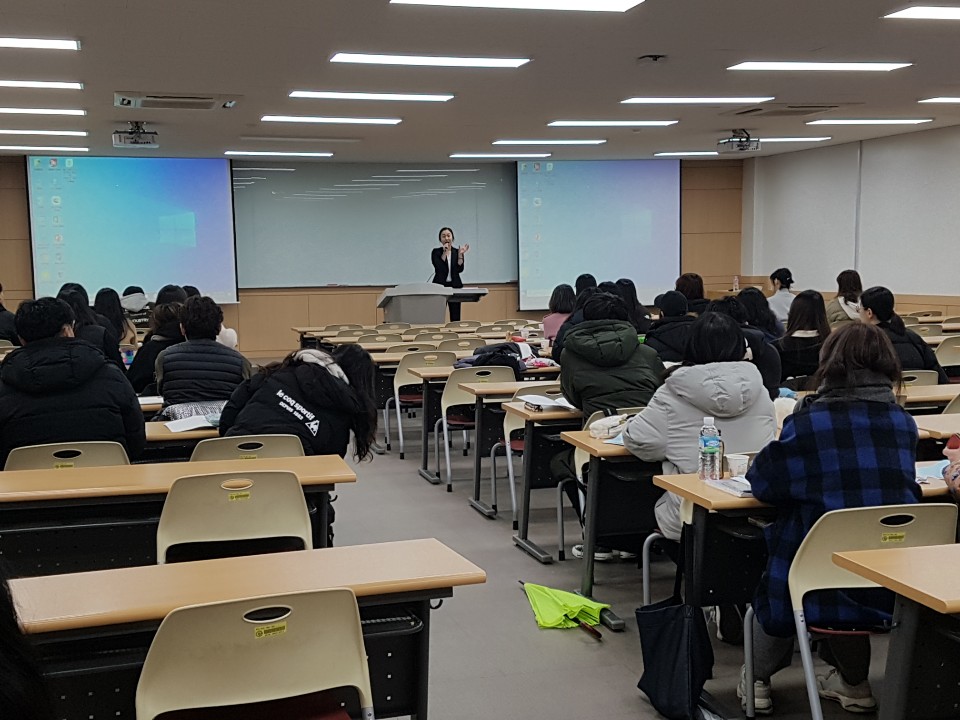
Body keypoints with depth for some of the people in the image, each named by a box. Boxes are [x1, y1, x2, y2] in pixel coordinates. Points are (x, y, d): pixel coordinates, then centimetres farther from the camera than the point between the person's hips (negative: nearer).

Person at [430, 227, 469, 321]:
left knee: (455, 318, -1)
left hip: (455, 285, 2)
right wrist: (445, 252, -14)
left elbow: (460, 269, -3)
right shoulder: (436, 252, 3)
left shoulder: (457, 252, 9)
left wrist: (460, 254, -11)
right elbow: (439, 268, -12)